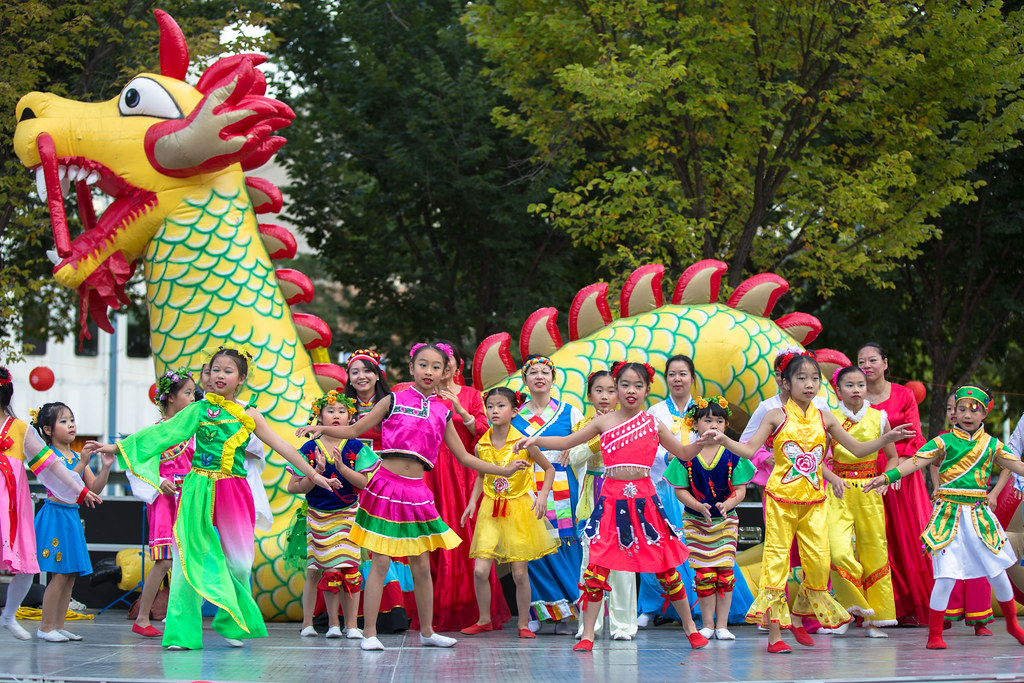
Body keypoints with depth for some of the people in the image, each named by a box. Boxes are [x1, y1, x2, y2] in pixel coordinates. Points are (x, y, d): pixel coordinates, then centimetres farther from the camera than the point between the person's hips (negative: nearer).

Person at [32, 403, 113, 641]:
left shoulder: (78, 456, 12)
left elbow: (94, 488, 10)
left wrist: (105, 467, -5)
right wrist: (81, 464, -27)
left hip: (72, 517, 7)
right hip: (55, 515, -7)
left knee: (71, 576, 6)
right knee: (59, 575, -10)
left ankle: (59, 626, 13)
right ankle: (46, 627, -3)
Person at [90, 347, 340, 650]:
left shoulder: (248, 414, 8)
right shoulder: (198, 410, 7)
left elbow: (281, 446, 11)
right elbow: (161, 433, 7)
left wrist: (313, 474, 11)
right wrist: (117, 447, 4)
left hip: (233, 491, 1)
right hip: (199, 489, -1)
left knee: (239, 562, -3)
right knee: (190, 557, -7)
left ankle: (233, 623, 18)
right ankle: (182, 631, -4)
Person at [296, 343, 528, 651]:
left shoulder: (442, 413, 10)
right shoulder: (394, 401, 2)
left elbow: (464, 457, 17)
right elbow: (354, 430, 7)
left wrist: (503, 470, 12)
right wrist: (322, 428, -9)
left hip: (416, 490, 3)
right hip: (386, 485, -3)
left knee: (422, 566, 8)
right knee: (380, 562, -6)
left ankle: (427, 631, 20)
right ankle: (369, 633, -3)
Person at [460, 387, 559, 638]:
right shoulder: (482, 446, 0)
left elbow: (549, 469, 5)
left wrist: (543, 495, -8)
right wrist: (472, 502, 7)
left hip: (520, 510, -3)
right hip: (491, 511, 3)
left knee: (520, 573, 0)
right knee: (480, 570, -5)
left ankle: (524, 624, 13)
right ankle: (484, 620, 13)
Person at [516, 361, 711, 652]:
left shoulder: (653, 424, 8)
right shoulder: (603, 422, 6)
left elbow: (683, 453, 16)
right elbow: (566, 442, 10)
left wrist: (701, 442, -4)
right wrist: (536, 439, -4)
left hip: (644, 500, 0)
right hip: (611, 500, 0)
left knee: (666, 566, 3)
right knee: (597, 565, -8)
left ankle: (690, 626, 18)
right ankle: (587, 634, -2)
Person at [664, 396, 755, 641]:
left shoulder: (733, 455, -1)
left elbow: (740, 489, -2)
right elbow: (680, 490, -3)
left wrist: (727, 504, -21)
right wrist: (699, 506, -19)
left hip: (726, 520, 0)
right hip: (696, 520, 0)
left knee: (725, 572, -3)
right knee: (704, 573, 0)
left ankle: (722, 625, 5)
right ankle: (707, 625, 9)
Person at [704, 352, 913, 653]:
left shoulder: (824, 419, 9)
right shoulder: (777, 416, 0)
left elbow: (858, 449, 13)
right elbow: (749, 450, -3)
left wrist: (886, 438, 1)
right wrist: (723, 440, -18)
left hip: (813, 501, 3)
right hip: (781, 497, -3)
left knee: (818, 560, -2)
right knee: (776, 558, -5)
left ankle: (799, 617, 20)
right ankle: (775, 633, -3)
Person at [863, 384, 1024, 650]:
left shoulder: (991, 445, 9)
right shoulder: (945, 442, -1)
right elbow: (915, 461, -10)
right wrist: (887, 476, -22)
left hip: (979, 514, 3)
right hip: (949, 515, -3)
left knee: (997, 572, 8)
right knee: (946, 576, -10)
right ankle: (934, 635, 0)